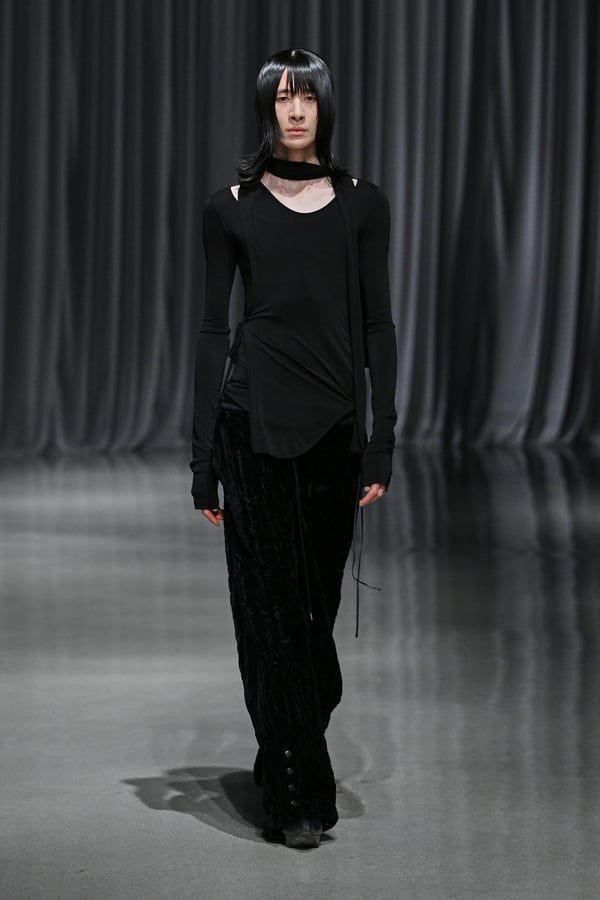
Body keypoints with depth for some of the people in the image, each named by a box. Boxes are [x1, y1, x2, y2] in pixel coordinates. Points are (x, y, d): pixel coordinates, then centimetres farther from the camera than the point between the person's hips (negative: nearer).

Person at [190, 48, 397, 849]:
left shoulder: (362, 204, 5)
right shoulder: (232, 208, 1)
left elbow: (376, 325, 3)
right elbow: (214, 329, 1)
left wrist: (383, 440, -4)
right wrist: (203, 455, -3)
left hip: (334, 422, 2)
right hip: (256, 420, -2)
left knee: (317, 603, 11)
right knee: (270, 608, -2)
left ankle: (287, 755, 33)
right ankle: (298, 797, 5)